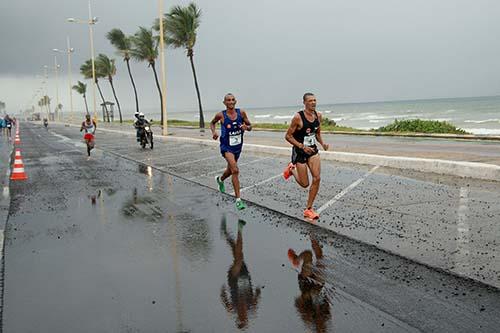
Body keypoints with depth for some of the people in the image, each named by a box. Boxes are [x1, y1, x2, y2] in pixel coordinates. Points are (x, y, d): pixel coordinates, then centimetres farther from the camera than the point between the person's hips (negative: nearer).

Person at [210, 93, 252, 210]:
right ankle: (238, 199, -18)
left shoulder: (241, 113, -5)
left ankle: (220, 180, 60)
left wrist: (246, 127, -19)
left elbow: (250, 126, 4)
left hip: (238, 146, 5)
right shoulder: (221, 115, -12)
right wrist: (214, 132, -11)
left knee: (230, 170, 24)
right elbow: (212, 123, 9)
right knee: (235, 170, -23)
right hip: (226, 147, -5)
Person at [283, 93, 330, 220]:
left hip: (313, 150, 5)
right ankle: (292, 169, 35)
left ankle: (308, 209, 6)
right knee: (305, 184, 2)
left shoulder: (318, 115, 0)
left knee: (317, 178, -9)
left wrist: (322, 143, -3)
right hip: (299, 151, -5)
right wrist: (302, 146, -23)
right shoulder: (298, 117, -19)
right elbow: (288, 136, -15)